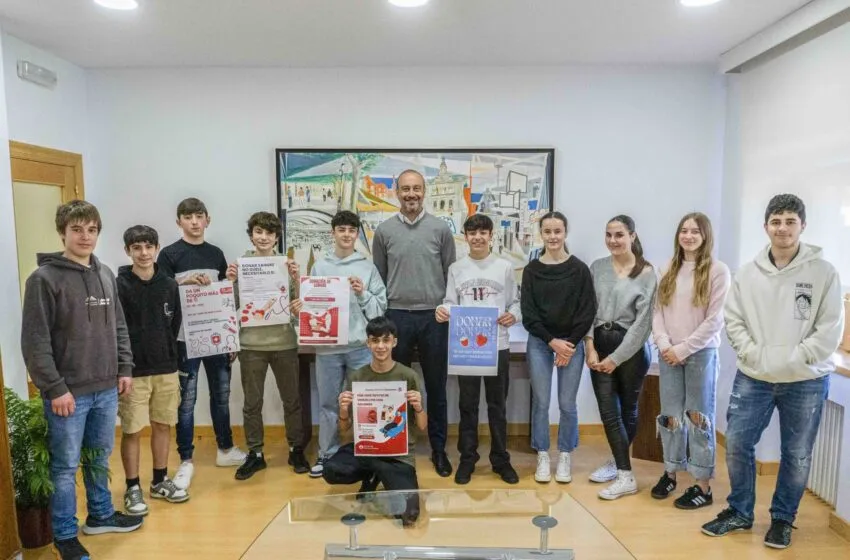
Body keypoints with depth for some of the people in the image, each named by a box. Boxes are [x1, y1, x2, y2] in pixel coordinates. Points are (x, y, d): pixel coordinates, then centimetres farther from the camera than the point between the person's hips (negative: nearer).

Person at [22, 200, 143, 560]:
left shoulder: (106, 275, 9)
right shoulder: (44, 278, -10)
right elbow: (35, 341, -13)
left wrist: (125, 369, 7)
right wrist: (55, 388, -15)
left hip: (106, 389, 5)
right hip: (68, 393, -5)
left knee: (100, 459, 19)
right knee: (65, 466, 7)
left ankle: (101, 515, 36)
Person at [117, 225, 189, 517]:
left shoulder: (169, 285, 5)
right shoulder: (118, 286, -8)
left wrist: (168, 355, 7)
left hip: (166, 369, 4)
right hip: (132, 371, -4)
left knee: (163, 425, 12)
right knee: (131, 431, 5)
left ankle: (160, 481, 28)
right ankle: (133, 488, 19)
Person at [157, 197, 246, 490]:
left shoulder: (216, 254, 10)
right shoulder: (169, 254, -3)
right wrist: (184, 283, -23)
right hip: (186, 339, -4)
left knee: (221, 395, 14)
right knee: (186, 400, 4)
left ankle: (225, 449, 29)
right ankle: (186, 461, 16)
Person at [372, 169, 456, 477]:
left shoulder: (441, 229, 1)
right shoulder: (384, 231, 3)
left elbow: (450, 275, 5)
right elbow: (378, 277, 8)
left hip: (434, 317, 0)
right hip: (397, 316, 1)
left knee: (436, 386, 9)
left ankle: (438, 448, 23)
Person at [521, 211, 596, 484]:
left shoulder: (580, 269, -1)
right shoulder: (531, 270, 2)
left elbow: (588, 311, -2)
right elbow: (528, 313, -1)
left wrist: (570, 343, -8)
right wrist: (552, 341, -9)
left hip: (572, 343, -1)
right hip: (539, 343, 1)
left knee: (567, 404, 4)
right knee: (540, 402, 4)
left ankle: (565, 457, 22)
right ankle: (543, 457, 19)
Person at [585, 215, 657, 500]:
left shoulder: (646, 274, -6)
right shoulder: (597, 268, 5)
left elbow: (643, 322, -9)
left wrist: (616, 358, -11)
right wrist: (590, 348, -6)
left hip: (631, 348, -3)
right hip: (600, 345, 3)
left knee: (627, 410, 11)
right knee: (608, 411, 1)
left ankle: (619, 464, 26)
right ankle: (625, 475, 13)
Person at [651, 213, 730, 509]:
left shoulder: (717, 270, -5)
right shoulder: (669, 269, 9)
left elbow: (715, 320, -10)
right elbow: (658, 312, 6)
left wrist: (683, 349, -12)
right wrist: (664, 345, -8)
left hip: (701, 353, -4)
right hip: (668, 354, 4)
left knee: (698, 416, 3)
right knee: (670, 415, 11)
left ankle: (703, 486, 12)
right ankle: (670, 472, 26)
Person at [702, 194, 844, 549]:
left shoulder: (823, 272, -7)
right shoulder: (748, 273, -1)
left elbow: (830, 331, -9)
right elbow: (734, 322, 2)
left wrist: (788, 361, -15)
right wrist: (755, 356, -10)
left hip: (806, 382, -1)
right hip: (752, 378, 2)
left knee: (796, 455, 11)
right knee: (737, 444, 6)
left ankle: (782, 519, 32)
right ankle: (739, 512, 26)